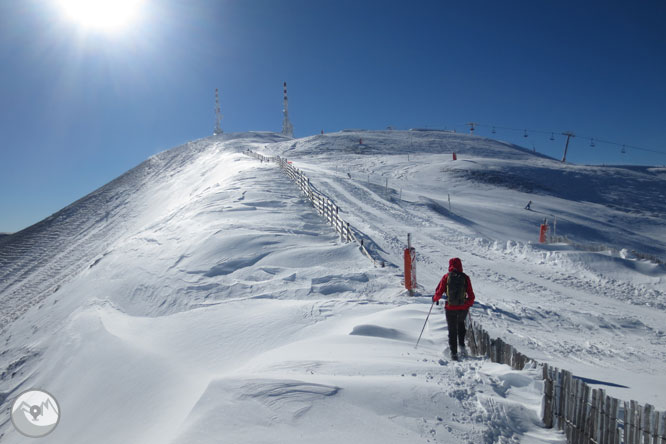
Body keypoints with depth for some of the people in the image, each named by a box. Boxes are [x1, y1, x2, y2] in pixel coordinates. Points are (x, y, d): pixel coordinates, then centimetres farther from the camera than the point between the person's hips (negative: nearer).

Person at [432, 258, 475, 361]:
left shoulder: (446, 277, -6)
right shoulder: (465, 278, -4)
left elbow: (439, 292, -6)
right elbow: (471, 295, 0)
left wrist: (435, 299, 15)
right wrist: (469, 304, 19)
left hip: (450, 308, -1)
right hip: (463, 308, 1)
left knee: (452, 330, 13)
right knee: (461, 323, 31)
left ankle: (454, 353, 8)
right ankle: (462, 345, 24)